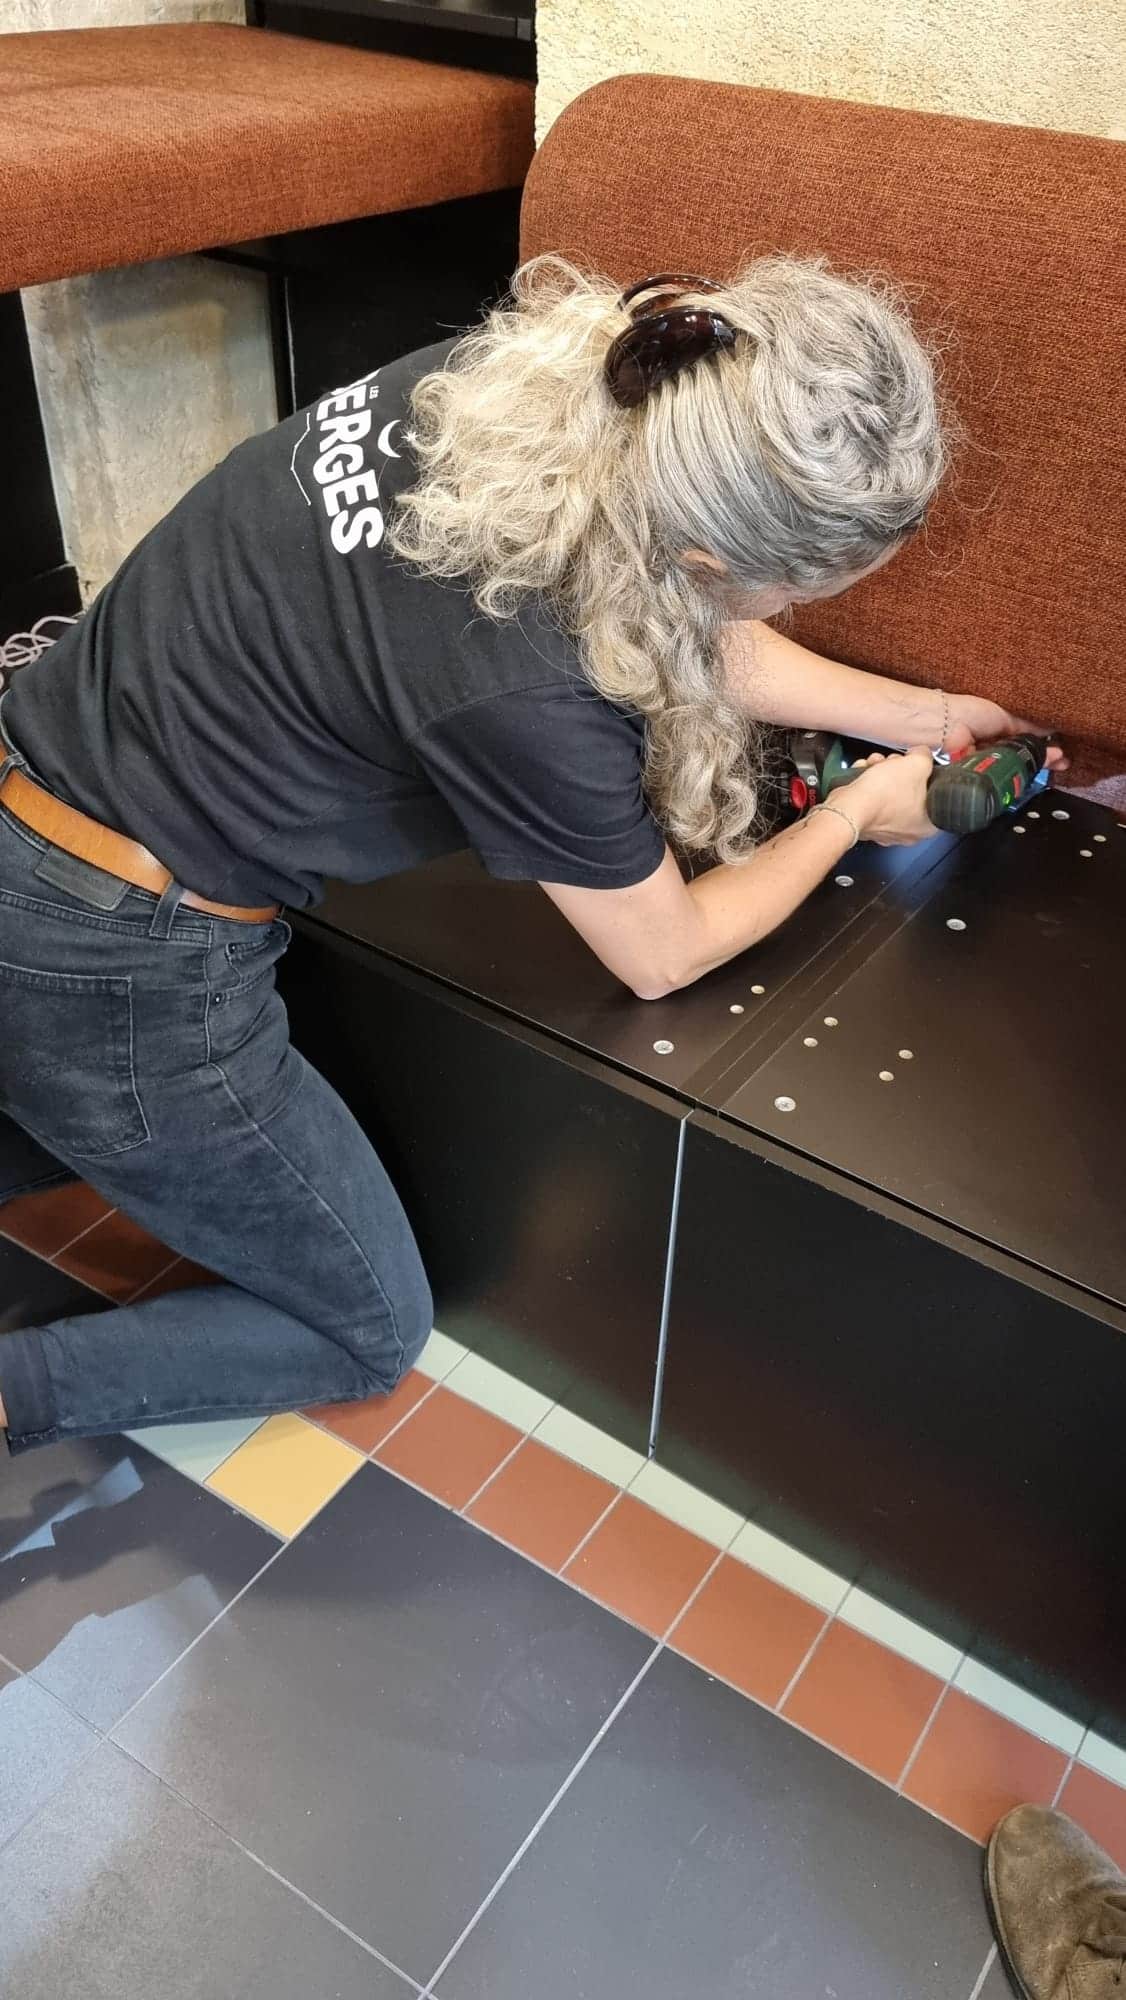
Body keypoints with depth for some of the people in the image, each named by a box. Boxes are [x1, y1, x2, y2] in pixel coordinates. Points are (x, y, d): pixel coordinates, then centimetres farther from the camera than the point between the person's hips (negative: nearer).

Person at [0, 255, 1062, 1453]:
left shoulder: (534, 373, -9)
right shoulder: (528, 692, -31)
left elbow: (696, 643, 9)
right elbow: (665, 953, -10)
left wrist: (928, 714, 15)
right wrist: (859, 813, 5)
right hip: (118, 981, -8)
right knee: (369, 1331, 15)